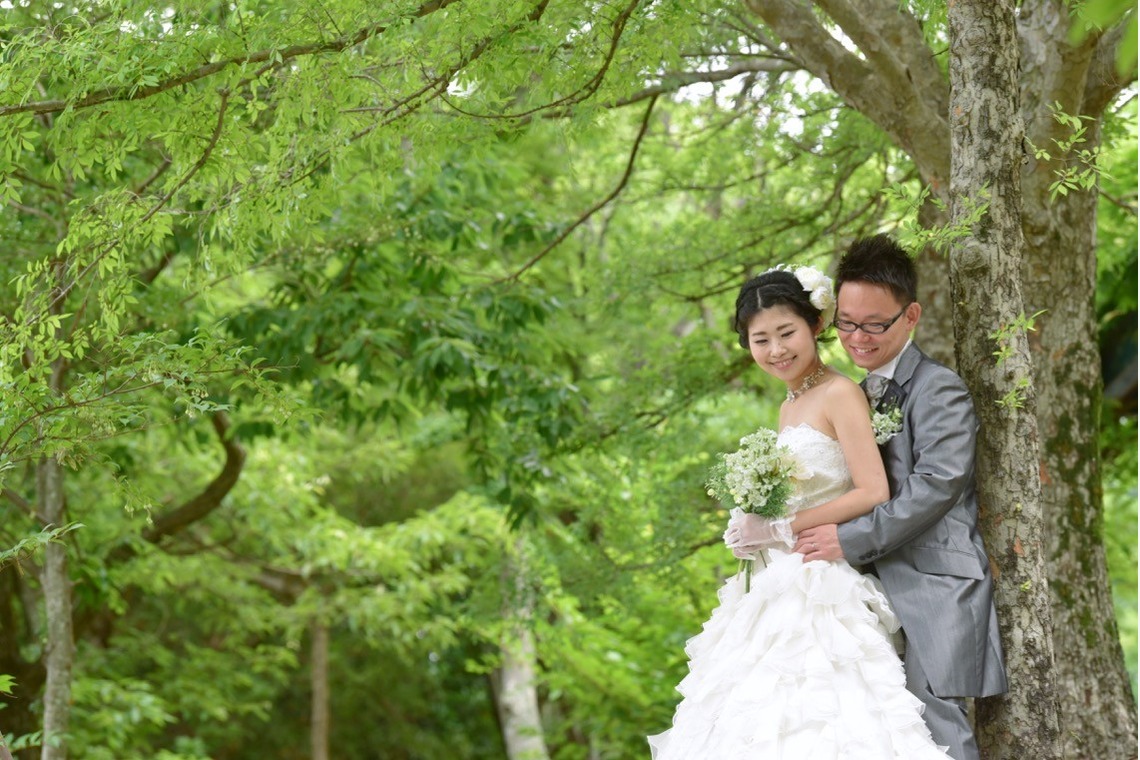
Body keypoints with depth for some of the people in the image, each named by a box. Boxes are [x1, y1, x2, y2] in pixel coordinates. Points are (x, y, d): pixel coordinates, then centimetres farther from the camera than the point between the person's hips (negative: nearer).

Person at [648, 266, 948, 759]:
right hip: (779, 592, 8)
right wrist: (751, 533, 3)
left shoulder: (839, 394, -7)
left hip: (825, 588, -8)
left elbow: (873, 494, -15)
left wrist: (782, 530, -12)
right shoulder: (789, 407, 18)